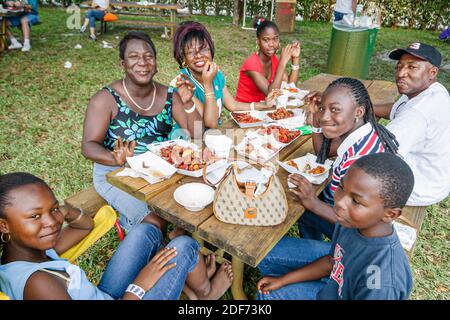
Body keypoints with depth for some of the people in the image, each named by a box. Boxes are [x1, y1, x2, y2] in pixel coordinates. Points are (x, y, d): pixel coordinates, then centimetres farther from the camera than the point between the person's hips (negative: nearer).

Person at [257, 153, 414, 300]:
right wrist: (283, 280, 1)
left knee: (270, 294, 3)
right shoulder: (357, 222, -22)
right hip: (337, 272, 5)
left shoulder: (382, 283, -43)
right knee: (267, 251, 8)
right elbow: (333, 260, -4)